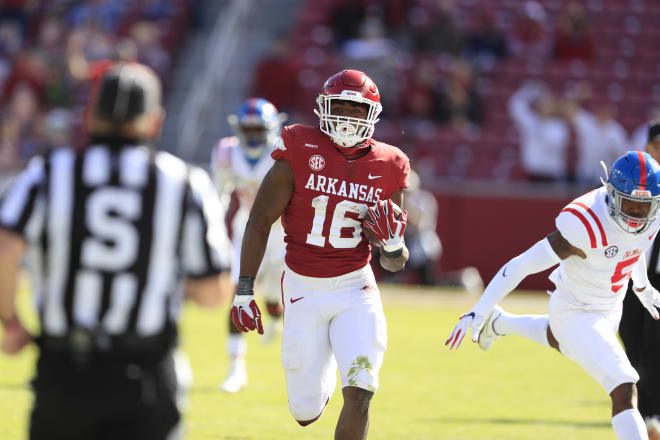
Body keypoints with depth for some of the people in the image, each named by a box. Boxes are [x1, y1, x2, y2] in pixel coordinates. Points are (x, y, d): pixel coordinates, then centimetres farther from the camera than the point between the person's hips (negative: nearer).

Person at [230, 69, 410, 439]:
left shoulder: (387, 167, -1)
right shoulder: (301, 151, -9)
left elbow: (396, 264, 6)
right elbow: (260, 221, -5)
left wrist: (392, 244, -17)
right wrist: (244, 291, -9)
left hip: (355, 288, 1)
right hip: (304, 290, -1)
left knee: (359, 394, -18)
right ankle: (320, 377, 43)